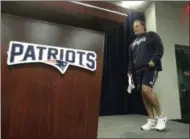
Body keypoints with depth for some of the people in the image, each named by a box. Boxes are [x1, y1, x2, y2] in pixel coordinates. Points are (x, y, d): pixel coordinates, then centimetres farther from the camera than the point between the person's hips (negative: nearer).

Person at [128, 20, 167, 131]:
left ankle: (161, 116, -3)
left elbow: (160, 49, -3)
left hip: (150, 68, -6)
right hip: (139, 70, 7)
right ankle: (152, 120, 10)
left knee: (147, 90, -24)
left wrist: (154, 60, -19)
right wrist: (130, 71, 10)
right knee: (143, 93, 1)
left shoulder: (151, 35, 10)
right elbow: (131, 59, 22)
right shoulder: (133, 44, 25)